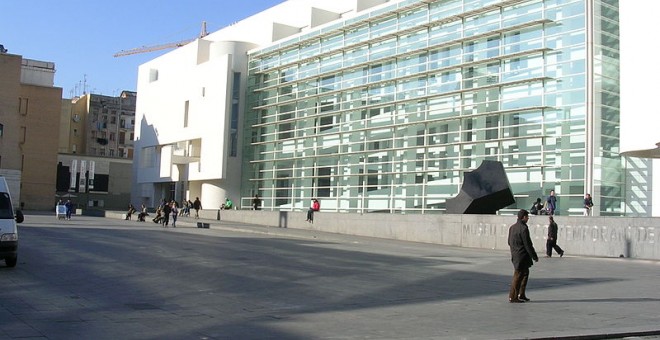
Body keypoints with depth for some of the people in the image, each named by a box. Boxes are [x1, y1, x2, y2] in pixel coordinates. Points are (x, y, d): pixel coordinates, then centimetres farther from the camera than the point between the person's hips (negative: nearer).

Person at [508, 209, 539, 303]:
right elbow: (528, 245, -17)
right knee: (518, 276, -2)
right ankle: (512, 297, 4)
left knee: (525, 273, 21)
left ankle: (521, 295, 26)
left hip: (515, 255, 9)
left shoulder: (512, 227, 9)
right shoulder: (523, 228, -18)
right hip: (522, 256, -9)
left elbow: (509, 242, 16)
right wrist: (534, 256, -8)